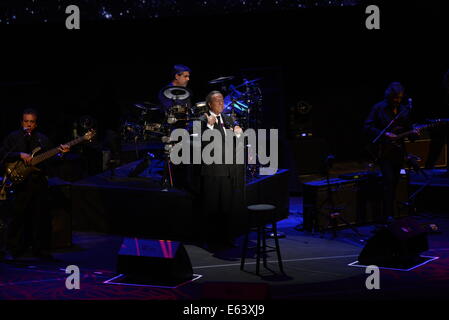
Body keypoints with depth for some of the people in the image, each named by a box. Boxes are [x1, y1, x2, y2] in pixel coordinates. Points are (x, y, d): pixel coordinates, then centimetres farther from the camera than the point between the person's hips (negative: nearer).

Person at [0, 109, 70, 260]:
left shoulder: (43, 139, 14)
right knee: (18, 215, -6)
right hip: (21, 181, -3)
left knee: (40, 216, 6)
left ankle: (39, 248, 15)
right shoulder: (13, 137, 5)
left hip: (40, 181, 4)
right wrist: (20, 155, -17)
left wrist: (60, 152, -7)